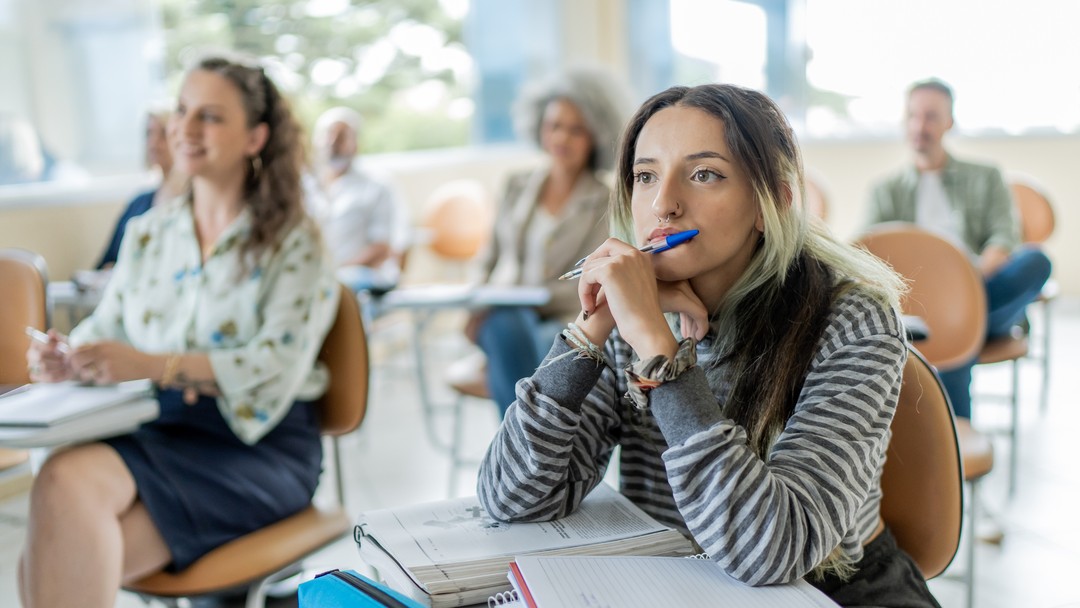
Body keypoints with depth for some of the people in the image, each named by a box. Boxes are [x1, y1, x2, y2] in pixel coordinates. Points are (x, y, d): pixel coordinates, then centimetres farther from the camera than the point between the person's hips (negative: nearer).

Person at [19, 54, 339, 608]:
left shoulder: (294, 244, -1)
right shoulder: (146, 233, 17)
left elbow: (279, 364, -13)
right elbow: (107, 325, 16)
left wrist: (152, 365, -25)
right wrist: (68, 360, -9)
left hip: (259, 444, -4)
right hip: (155, 433, 4)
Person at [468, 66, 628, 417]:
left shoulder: (604, 201, 5)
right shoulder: (518, 186, 17)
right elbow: (489, 258, 21)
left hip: (565, 321, -2)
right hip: (505, 315, 3)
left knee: (547, 345, -38)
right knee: (510, 329, -35)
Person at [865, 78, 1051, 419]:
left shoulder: (985, 179, 22)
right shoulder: (886, 191, 22)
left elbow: (1005, 240, 5)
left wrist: (974, 278, -19)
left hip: (986, 291, 1)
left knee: (1035, 260, -31)